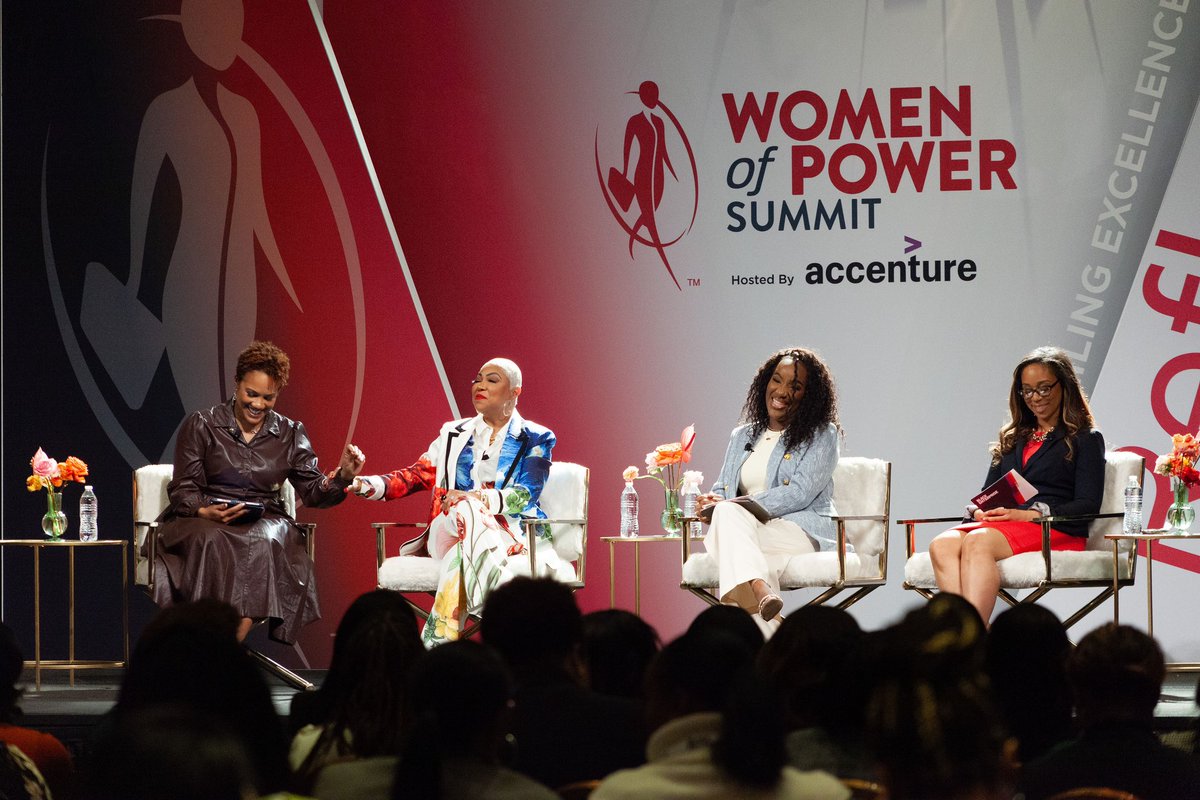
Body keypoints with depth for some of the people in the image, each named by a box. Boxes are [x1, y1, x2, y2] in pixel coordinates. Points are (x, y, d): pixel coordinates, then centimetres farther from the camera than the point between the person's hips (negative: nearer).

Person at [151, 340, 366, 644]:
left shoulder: (290, 434, 15)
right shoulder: (200, 426, 8)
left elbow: (312, 491, 9)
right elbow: (182, 489, 4)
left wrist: (342, 477, -12)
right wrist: (205, 511, -18)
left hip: (264, 520, 2)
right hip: (203, 520, -2)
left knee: (262, 542, -36)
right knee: (212, 542, -38)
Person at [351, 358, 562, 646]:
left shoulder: (536, 440, 11)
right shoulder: (454, 434, 24)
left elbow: (525, 495, -5)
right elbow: (418, 475, 15)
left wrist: (477, 499, -22)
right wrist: (371, 485, -4)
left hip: (510, 532, -2)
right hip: (448, 532, 3)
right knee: (466, 511, -37)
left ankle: (437, 642, -47)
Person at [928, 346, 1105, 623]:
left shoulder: (1085, 439, 12)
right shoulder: (1013, 439, 30)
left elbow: (1088, 505, -1)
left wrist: (1030, 514, -13)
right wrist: (980, 511, -1)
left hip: (1056, 531, -5)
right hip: (1002, 524, 5)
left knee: (978, 542, -37)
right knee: (942, 545, -30)